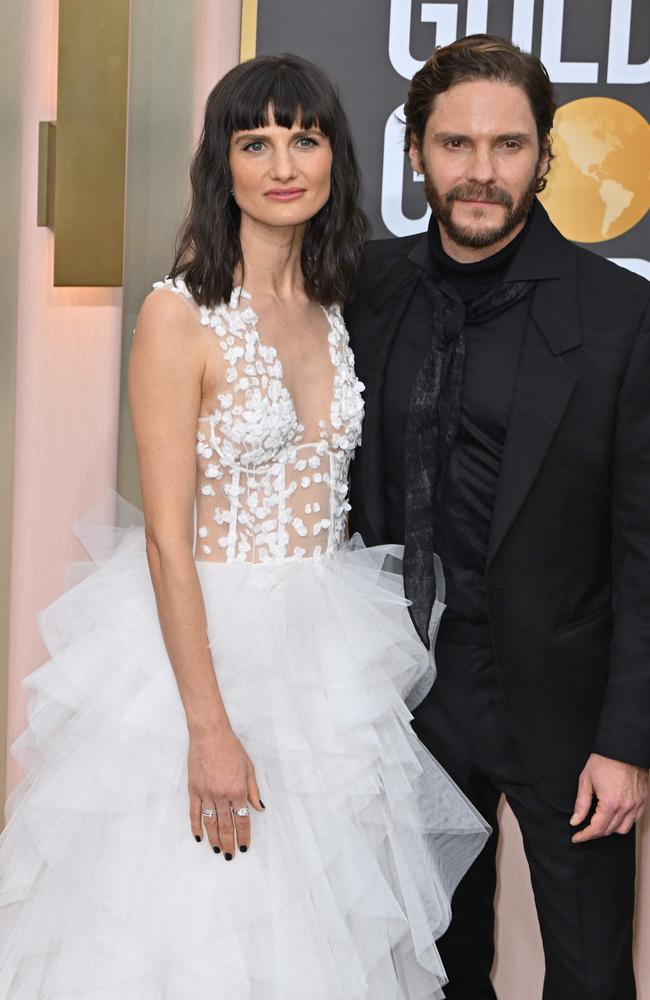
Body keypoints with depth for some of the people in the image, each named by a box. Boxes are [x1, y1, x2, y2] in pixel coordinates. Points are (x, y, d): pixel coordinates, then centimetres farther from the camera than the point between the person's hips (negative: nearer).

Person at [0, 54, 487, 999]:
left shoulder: (332, 308, 5)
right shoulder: (180, 315, -15)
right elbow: (168, 539, -17)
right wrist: (211, 727, -19)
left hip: (328, 639, 6)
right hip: (209, 636, -6)